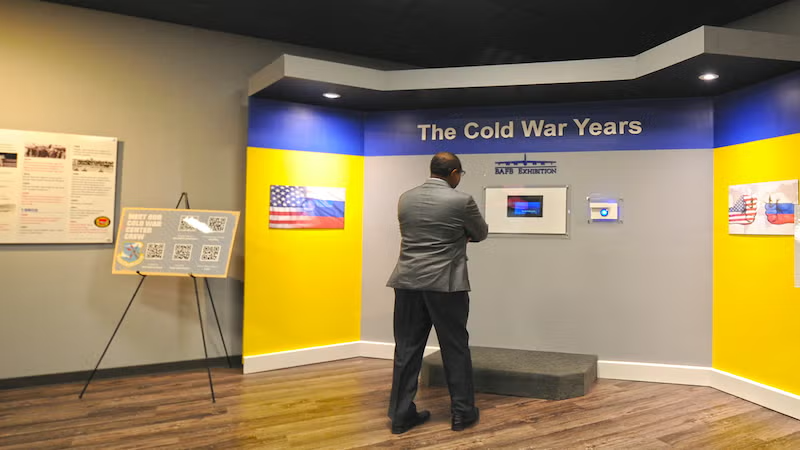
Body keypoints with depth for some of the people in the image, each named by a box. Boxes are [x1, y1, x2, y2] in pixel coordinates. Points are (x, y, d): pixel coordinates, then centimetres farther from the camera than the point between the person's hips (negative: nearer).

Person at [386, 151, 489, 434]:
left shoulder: (405, 198, 6)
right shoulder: (462, 201, -8)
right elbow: (481, 234, 7)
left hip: (408, 283, 4)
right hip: (446, 284, -4)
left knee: (407, 349, 9)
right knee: (455, 349, 10)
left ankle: (401, 415, 17)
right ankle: (461, 413, 22)